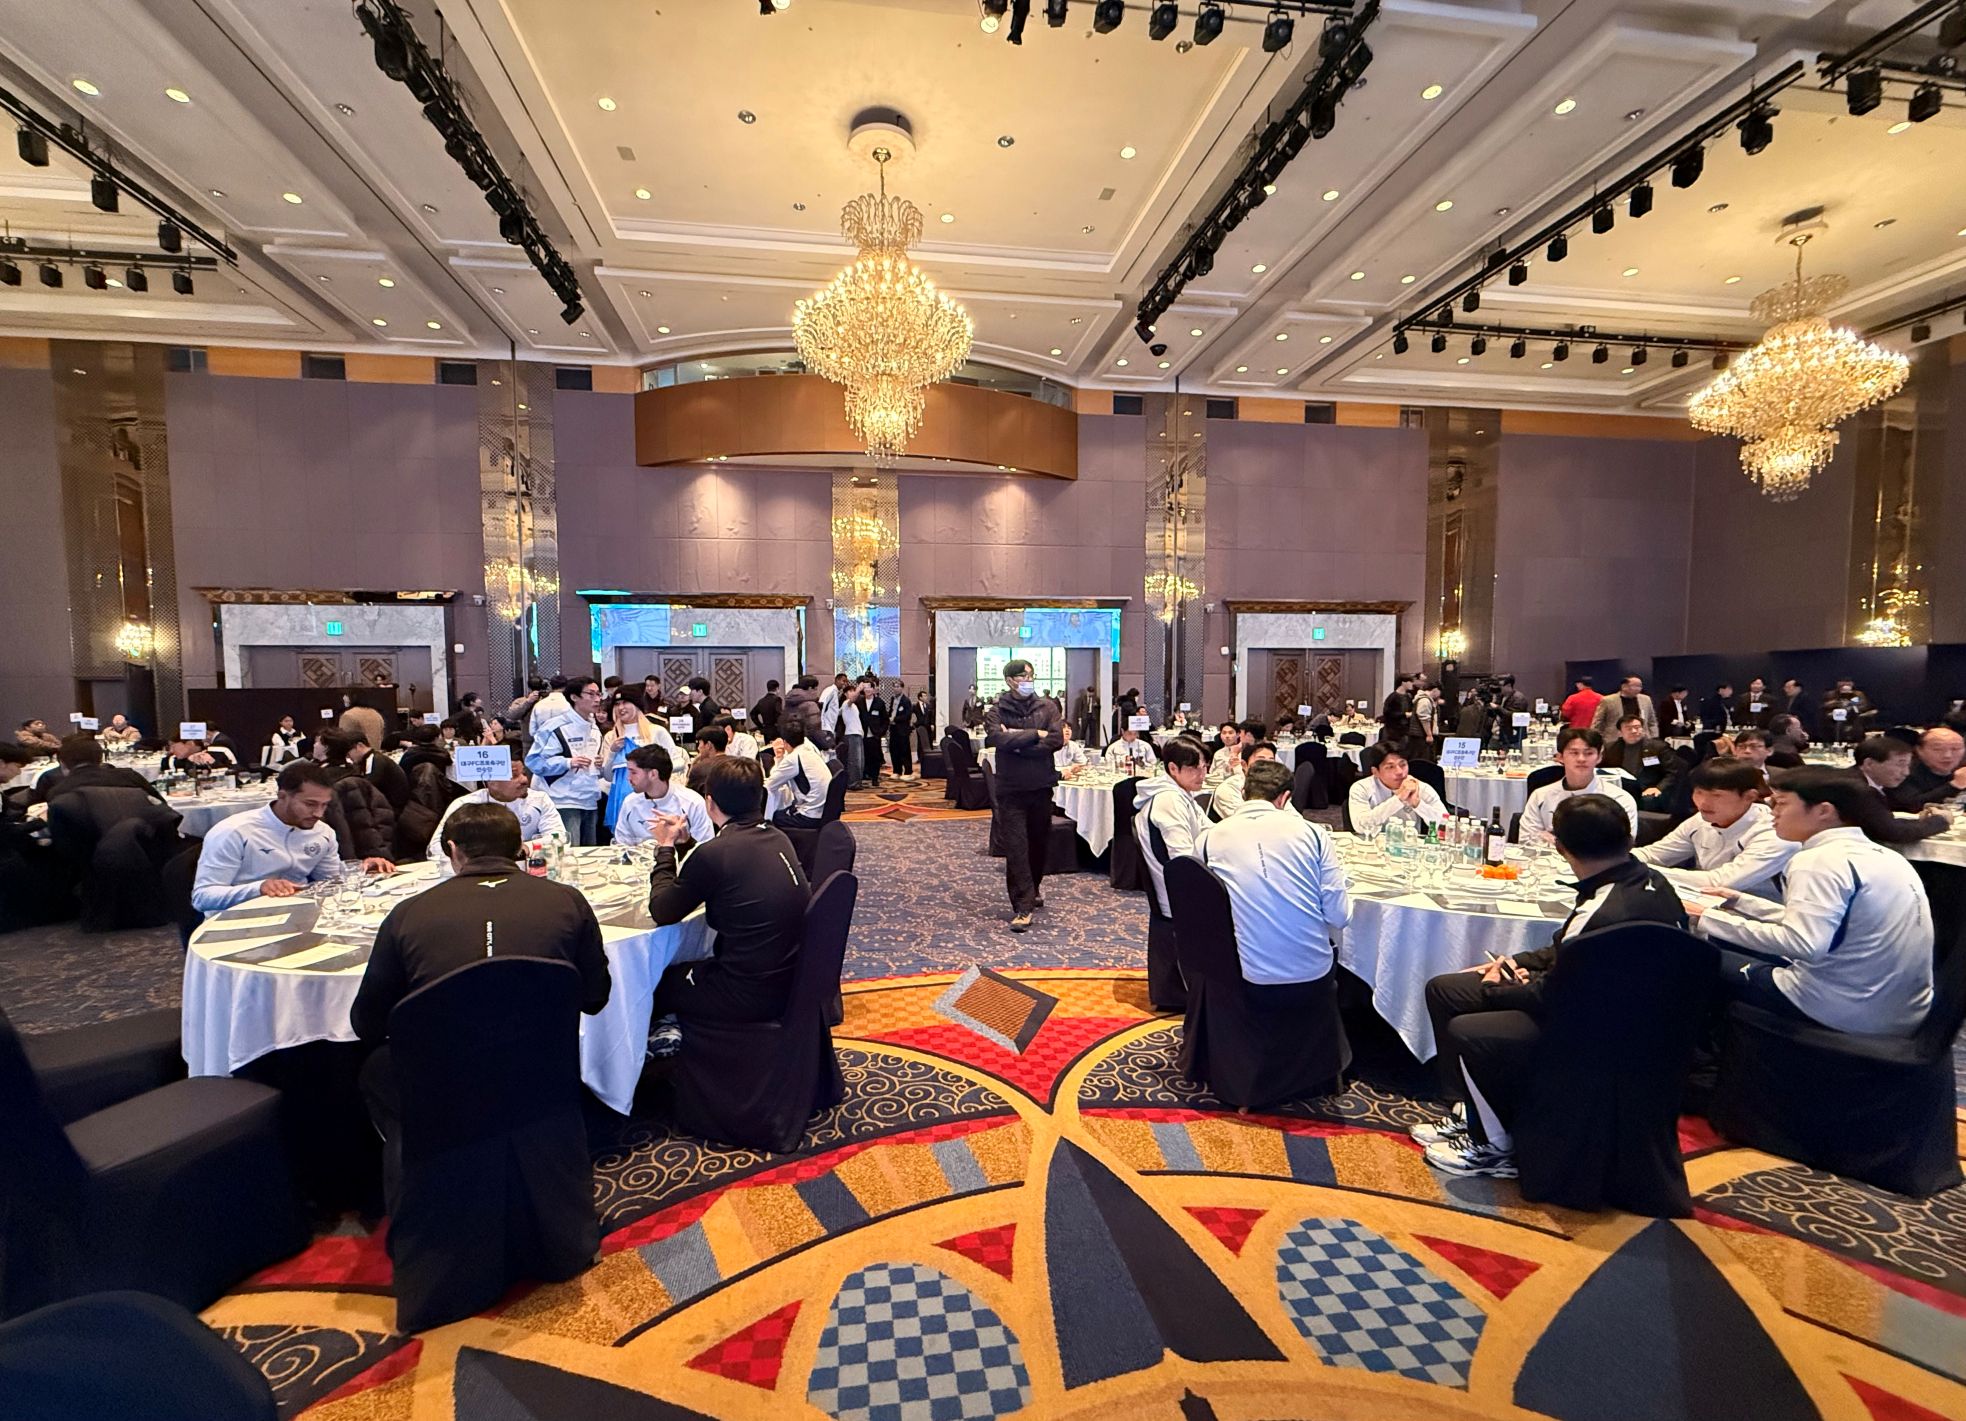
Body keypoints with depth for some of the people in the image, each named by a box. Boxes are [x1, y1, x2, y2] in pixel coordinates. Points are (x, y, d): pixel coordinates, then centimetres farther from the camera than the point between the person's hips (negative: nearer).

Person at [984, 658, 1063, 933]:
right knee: (1015, 848, -5)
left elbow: (1057, 740, -11)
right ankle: (1023, 907, 0)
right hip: (1011, 789, -2)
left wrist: (1018, 741, -15)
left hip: (1041, 786, 3)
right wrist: (1035, 735, -16)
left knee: (1040, 843, 16)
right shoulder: (996, 711, -1)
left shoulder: (1047, 708, 3)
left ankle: (1034, 886, 42)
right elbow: (997, 738, -20)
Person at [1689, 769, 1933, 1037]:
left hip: (1844, 1014, -9)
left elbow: (1801, 943, -29)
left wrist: (1708, 920, -22)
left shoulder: (1819, 860, -17)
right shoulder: (1883, 855, 10)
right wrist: (1740, 903, 21)